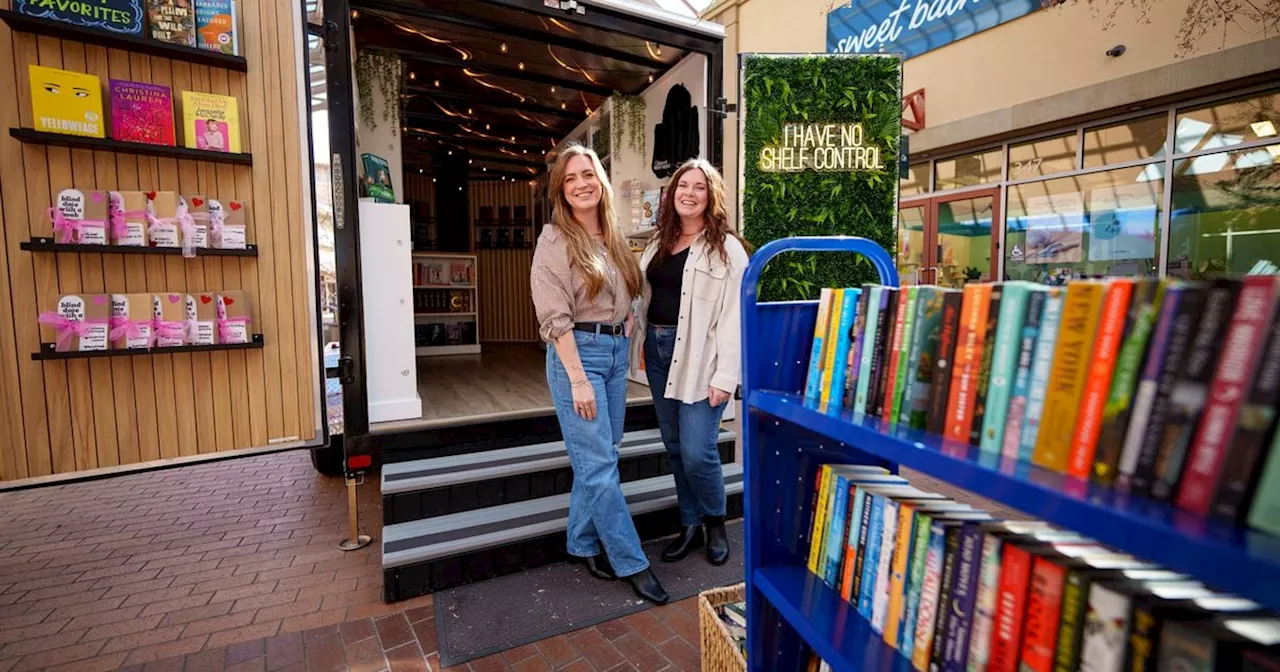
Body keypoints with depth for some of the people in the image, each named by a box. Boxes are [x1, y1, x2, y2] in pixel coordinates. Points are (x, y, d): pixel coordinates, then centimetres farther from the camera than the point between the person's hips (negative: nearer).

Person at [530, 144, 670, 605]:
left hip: (616, 350, 7)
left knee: (600, 457, 12)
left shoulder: (614, 238, 12)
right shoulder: (555, 240, -7)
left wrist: (626, 324, 4)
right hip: (578, 353, -7)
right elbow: (556, 317, -13)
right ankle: (632, 562, 11)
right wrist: (578, 379, -17)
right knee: (598, 463, -2)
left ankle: (583, 543, 29)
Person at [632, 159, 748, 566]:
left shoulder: (726, 248, -5)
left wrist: (725, 376, -16)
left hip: (699, 357, -6)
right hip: (658, 351, 7)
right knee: (674, 447, 13)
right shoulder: (659, 243, 15)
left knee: (697, 451, -7)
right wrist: (640, 341, 5)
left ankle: (715, 522, 23)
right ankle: (690, 526, 31)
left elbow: (733, 316, -11)